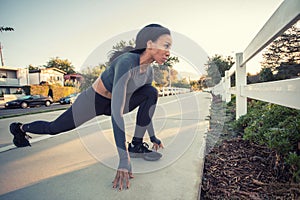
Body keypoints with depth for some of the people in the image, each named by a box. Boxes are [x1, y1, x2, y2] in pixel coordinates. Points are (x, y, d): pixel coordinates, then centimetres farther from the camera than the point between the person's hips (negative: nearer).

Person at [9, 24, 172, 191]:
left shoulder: (148, 71, -10)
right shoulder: (126, 63, -37)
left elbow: (147, 105, 3)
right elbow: (116, 112, -44)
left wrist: (153, 136, 7)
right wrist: (124, 159, -44)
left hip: (110, 103, 6)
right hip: (93, 101, -6)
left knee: (152, 92, -14)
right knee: (53, 128, 14)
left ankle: (136, 146, -9)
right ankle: (20, 127, 49)